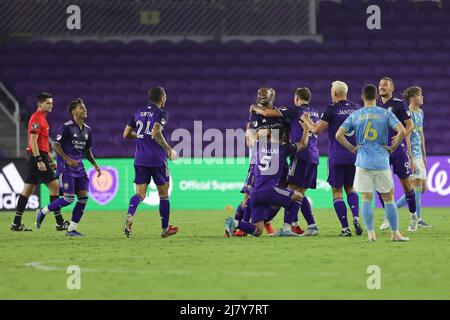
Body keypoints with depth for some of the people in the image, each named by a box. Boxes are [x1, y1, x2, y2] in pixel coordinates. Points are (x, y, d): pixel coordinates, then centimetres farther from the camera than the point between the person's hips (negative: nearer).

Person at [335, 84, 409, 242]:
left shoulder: (355, 115, 4)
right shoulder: (385, 114, 0)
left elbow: (339, 135, -1)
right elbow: (402, 131, -11)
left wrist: (352, 148, 8)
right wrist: (393, 147, 1)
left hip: (363, 162, 1)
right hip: (382, 162, -1)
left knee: (366, 198, 4)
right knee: (388, 198, 7)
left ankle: (370, 233, -3)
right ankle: (395, 233, 9)